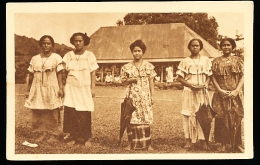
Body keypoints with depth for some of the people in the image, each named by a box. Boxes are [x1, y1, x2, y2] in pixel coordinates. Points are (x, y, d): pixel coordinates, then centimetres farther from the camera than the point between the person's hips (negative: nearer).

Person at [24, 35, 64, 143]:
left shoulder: (56, 58, 1)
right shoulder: (34, 59, 11)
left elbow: (59, 74, -2)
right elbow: (30, 75, 11)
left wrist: (61, 88, -10)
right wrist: (28, 90, 8)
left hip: (52, 89, -3)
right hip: (37, 89, 3)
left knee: (53, 113, -2)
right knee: (38, 112, 2)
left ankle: (53, 134, 7)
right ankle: (44, 133, 12)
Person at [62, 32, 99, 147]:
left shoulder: (90, 55, 2)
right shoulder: (68, 55, 6)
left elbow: (93, 73, 2)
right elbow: (64, 72, 6)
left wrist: (93, 88, -3)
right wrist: (63, 87, -5)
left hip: (85, 88, -1)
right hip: (71, 87, 1)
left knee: (85, 114, -3)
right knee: (71, 113, -3)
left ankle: (87, 138, 6)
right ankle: (72, 137, 8)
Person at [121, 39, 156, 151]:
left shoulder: (149, 66, 6)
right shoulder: (127, 67, 6)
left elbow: (151, 82, 7)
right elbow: (123, 81, 11)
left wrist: (152, 96, 2)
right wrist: (130, 80, -9)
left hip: (145, 96, 0)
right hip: (132, 96, 0)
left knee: (146, 120, -2)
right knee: (131, 120, -2)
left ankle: (148, 144, 6)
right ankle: (131, 143, 8)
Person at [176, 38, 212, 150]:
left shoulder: (206, 60, 9)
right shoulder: (185, 61, 4)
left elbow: (209, 76, 10)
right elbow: (179, 77, 1)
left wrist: (205, 85, -10)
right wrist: (191, 85, -12)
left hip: (202, 92, 1)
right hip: (189, 91, -1)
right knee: (189, 115, -3)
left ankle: (203, 140, 4)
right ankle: (189, 141, 1)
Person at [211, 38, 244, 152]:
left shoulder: (238, 60, 8)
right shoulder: (216, 61, 7)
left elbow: (243, 76, 2)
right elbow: (213, 77, 3)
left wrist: (237, 90, -11)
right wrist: (220, 90, -12)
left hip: (236, 95, 0)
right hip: (221, 95, 0)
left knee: (236, 119, 1)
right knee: (222, 119, -1)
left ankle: (237, 144, 11)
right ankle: (223, 144, 7)